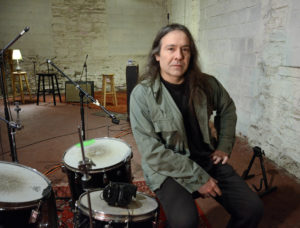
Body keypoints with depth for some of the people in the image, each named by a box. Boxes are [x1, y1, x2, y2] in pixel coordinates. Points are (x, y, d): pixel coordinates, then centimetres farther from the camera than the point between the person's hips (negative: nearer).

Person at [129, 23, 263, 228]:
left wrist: (224, 147, 7)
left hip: (207, 158, 5)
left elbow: (227, 109, 18)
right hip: (166, 167, -4)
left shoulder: (206, 84, -3)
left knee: (252, 209, -5)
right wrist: (197, 178, -18)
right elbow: (152, 152, -19)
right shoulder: (142, 94, -16)